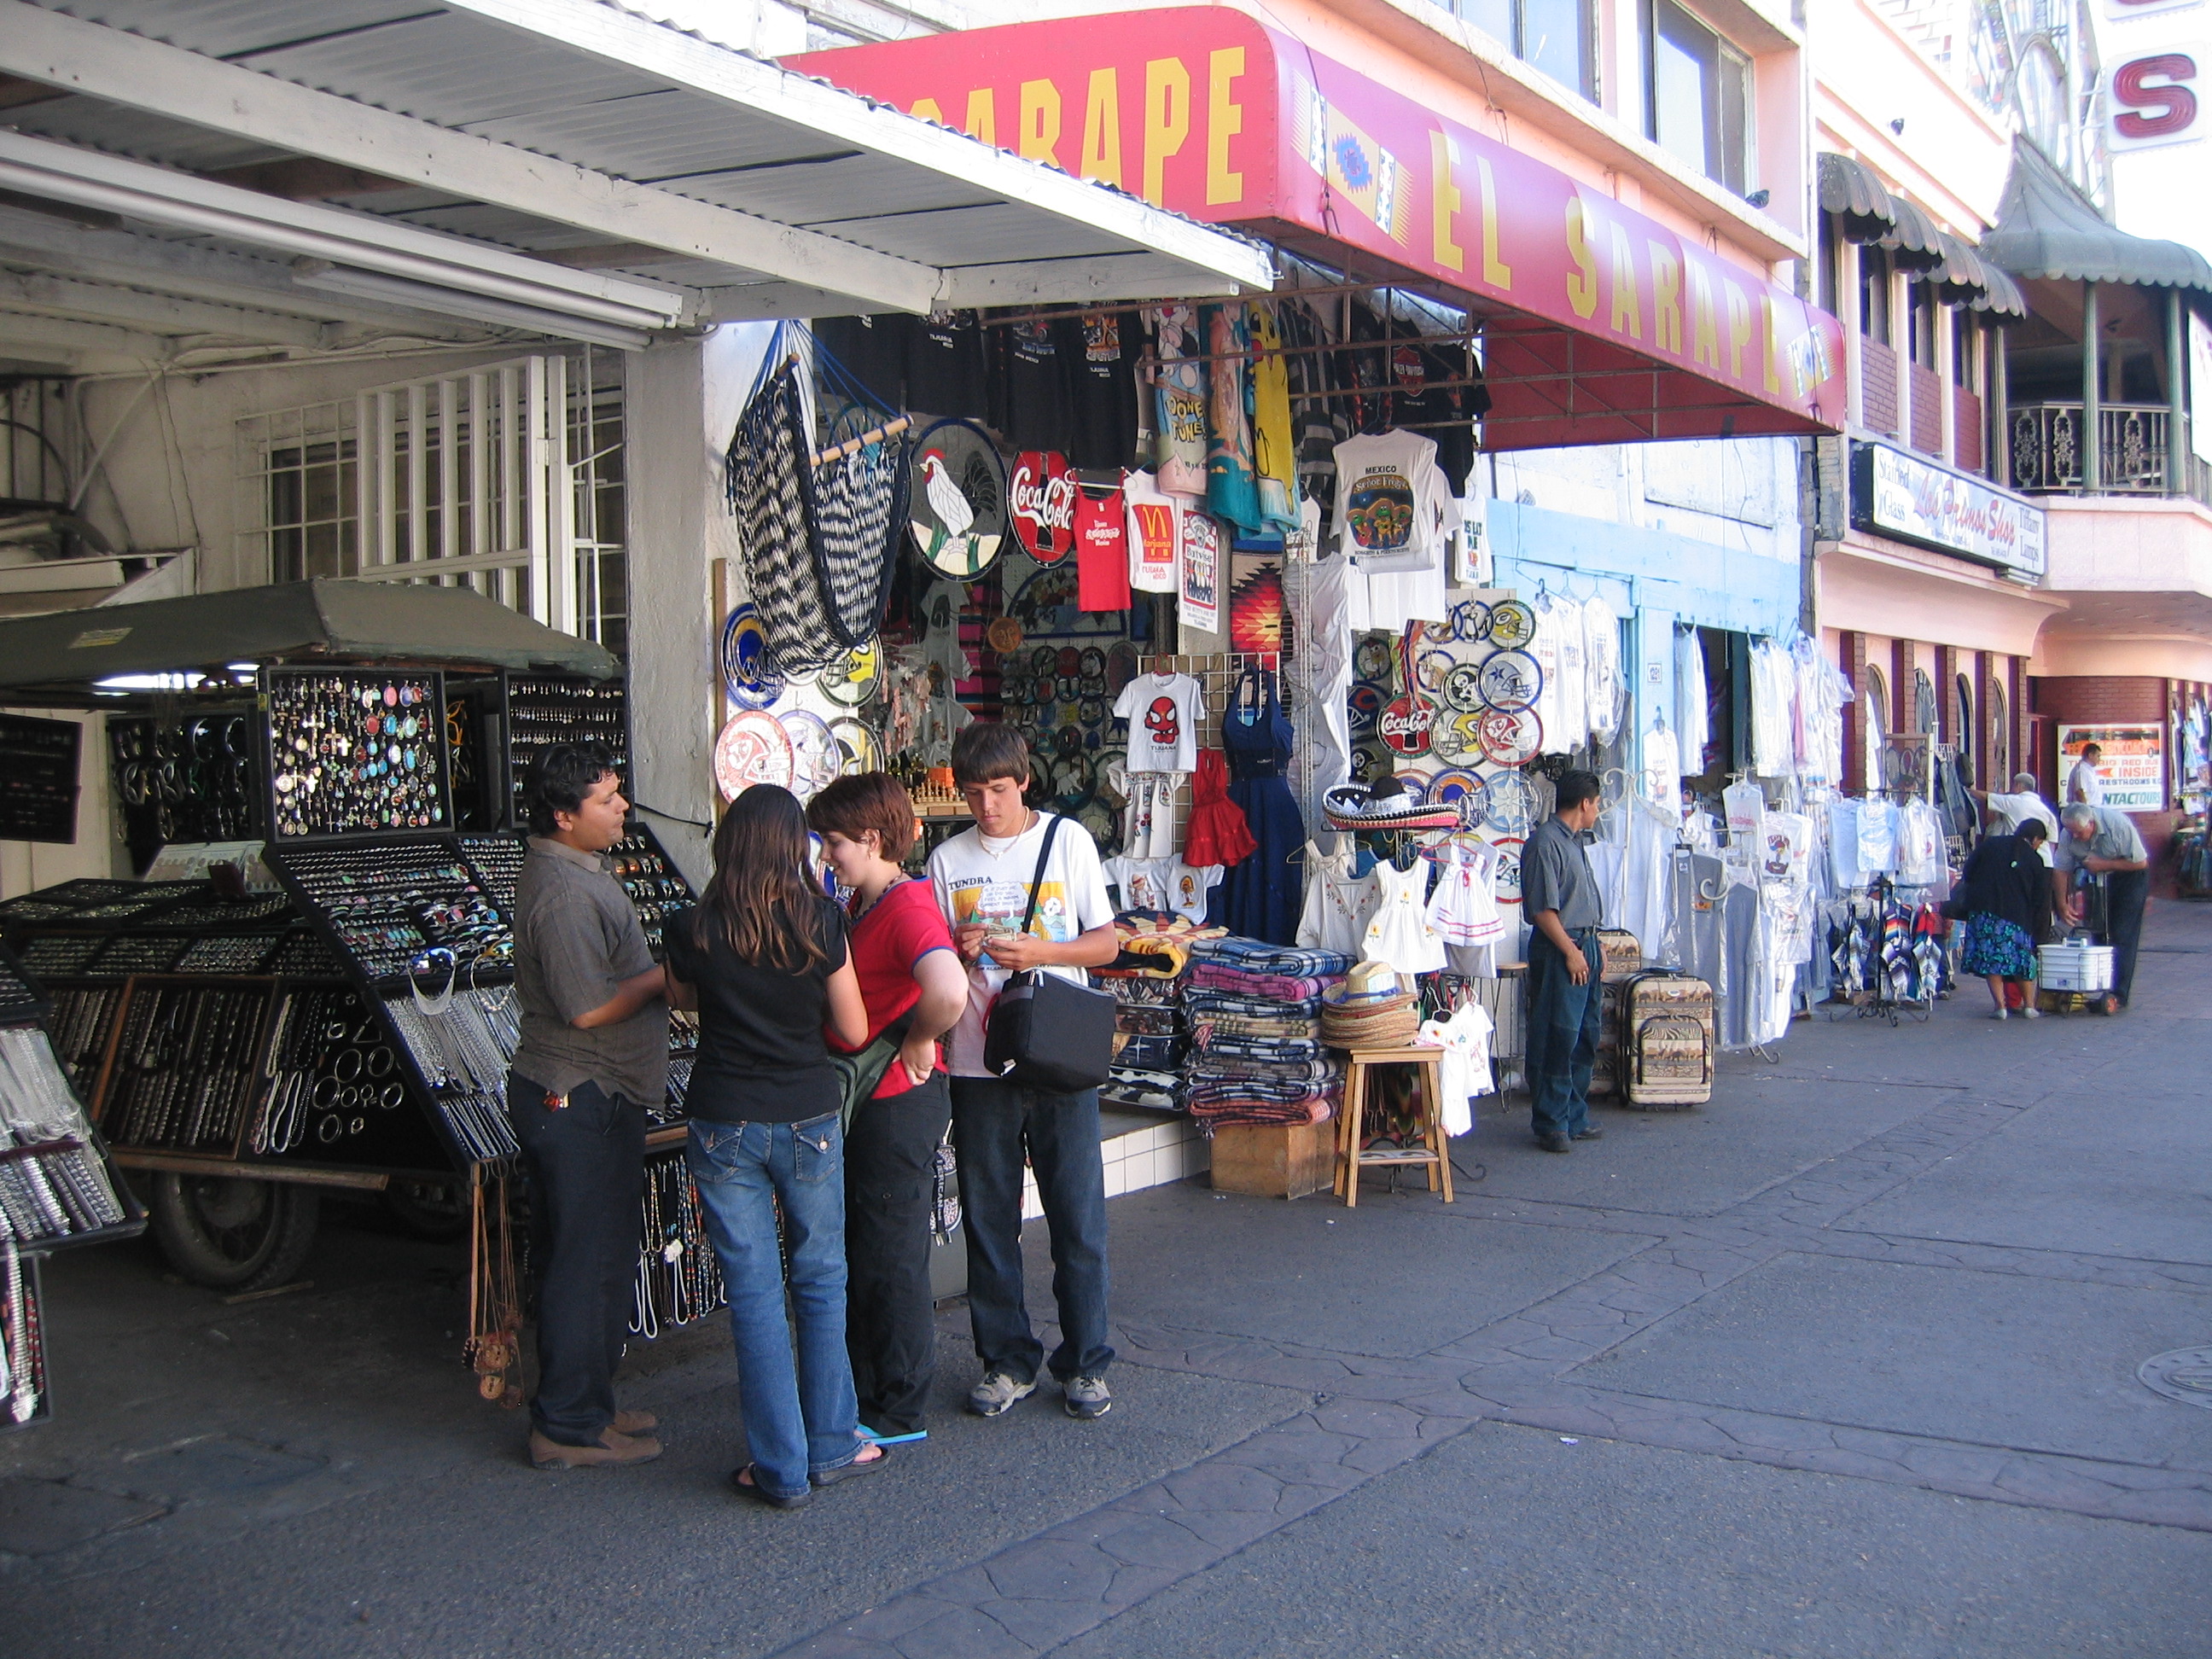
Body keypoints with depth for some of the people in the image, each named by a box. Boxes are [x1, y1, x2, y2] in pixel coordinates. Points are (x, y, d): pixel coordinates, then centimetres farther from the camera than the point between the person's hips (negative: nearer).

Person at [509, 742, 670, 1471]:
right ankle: (569, 1427, 7)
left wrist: (658, 969, 9)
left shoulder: (567, 871, 13)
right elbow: (588, 1007, -23)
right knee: (586, 1263, -2)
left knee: (591, 1259, 17)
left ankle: (584, 1405, 27)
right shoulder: (564, 890, -21)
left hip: (579, 1095, 11)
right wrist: (670, 973, -14)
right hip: (579, 1101, -11)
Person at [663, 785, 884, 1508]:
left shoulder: (693, 931, -7)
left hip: (724, 1128, 0)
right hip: (809, 1120, 0)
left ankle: (780, 1470, 11)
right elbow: (853, 1029, -2)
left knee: (754, 1294, 5)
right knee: (821, 1282, 15)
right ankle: (831, 1447, 22)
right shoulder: (821, 924, -8)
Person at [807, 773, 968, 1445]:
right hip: (861, 1100, 10)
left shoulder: (909, 908, -21)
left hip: (899, 1104, -10)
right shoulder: (863, 903, 11)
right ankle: (864, 1392, 33)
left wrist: (918, 1044, -24)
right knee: (858, 1256, 19)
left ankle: (899, 1414, 15)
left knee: (891, 1260, 2)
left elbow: (948, 991, -41)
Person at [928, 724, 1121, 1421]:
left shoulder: (1067, 840, 2)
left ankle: (1084, 1362, 15)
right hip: (977, 1062, 2)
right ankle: (1007, 1361, 20)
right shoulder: (949, 859, 7)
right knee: (989, 1219, 7)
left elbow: (1106, 943, 2)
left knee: (1078, 1216, 2)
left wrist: (1035, 952, -14)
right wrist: (958, 952, -12)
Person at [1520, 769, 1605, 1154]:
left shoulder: (1576, 841, 17)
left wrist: (1595, 949, 19)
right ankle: (1551, 1125, 0)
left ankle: (1575, 1118, 22)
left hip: (1585, 947, 10)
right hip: (1560, 950, -10)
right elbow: (1543, 909, -19)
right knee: (1557, 1040, -6)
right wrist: (1570, 951, -18)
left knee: (1585, 1039, 13)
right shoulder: (1546, 842, -15)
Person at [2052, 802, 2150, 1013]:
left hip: (2129, 876, -5)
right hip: (2096, 879, 5)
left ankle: (2118, 996, -13)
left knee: (2122, 938, -11)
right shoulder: (2068, 835, -16)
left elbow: (2141, 862, -23)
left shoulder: (2119, 825, -29)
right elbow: (2060, 869, -6)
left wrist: (2104, 864, -26)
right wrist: (2062, 904, -11)